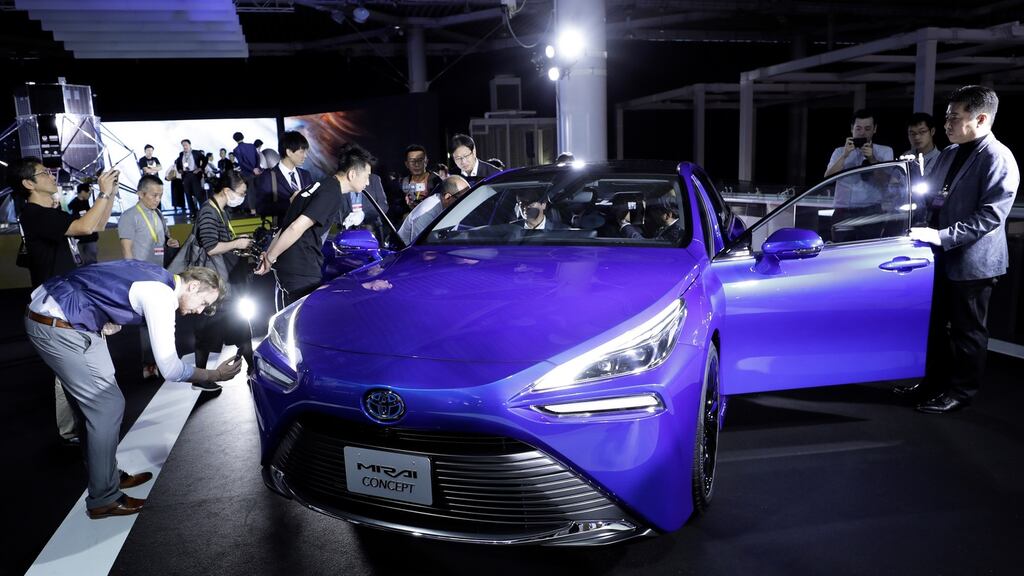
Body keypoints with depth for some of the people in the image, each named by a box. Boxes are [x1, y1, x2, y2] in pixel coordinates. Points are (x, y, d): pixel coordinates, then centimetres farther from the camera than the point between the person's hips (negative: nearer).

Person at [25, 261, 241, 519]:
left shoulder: (159, 278, 6)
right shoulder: (161, 297, -21)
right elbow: (170, 369, -20)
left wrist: (111, 323, 2)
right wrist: (215, 375, -7)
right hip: (55, 326, -10)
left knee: (102, 405, 16)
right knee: (108, 406, -4)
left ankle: (109, 476, 29)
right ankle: (103, 499, 7)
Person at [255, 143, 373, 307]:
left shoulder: (323, 185, 15)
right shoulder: (332, 194, -16)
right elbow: (297, 228, -23)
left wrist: (268, 255, 14)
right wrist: (269, 259, -13)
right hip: (302, 274, -10)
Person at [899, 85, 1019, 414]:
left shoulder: (998, 159, -14)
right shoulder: (949, 154, 10)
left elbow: (991, 215, -20)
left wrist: (942, 237, -25)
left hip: (972, 260, -8)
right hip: (942, 256, 8)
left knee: (967, 329, 5)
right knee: (934, 323, 15)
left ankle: (961, 391, 17)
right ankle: (935, 380, 29)